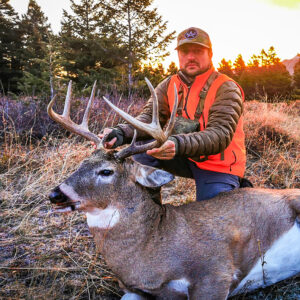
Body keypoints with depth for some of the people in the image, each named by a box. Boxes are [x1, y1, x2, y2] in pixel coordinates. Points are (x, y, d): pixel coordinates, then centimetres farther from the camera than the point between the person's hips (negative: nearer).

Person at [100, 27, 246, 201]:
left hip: (219, 166, -4)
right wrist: (121, 132, -34)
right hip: (187, 159, 4)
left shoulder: (226, 89, -15)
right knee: (141, 147, -15)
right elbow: (149, 116, -11)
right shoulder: (170, 85, 2)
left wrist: (179, 144, -49)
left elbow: (220, 135, -29)